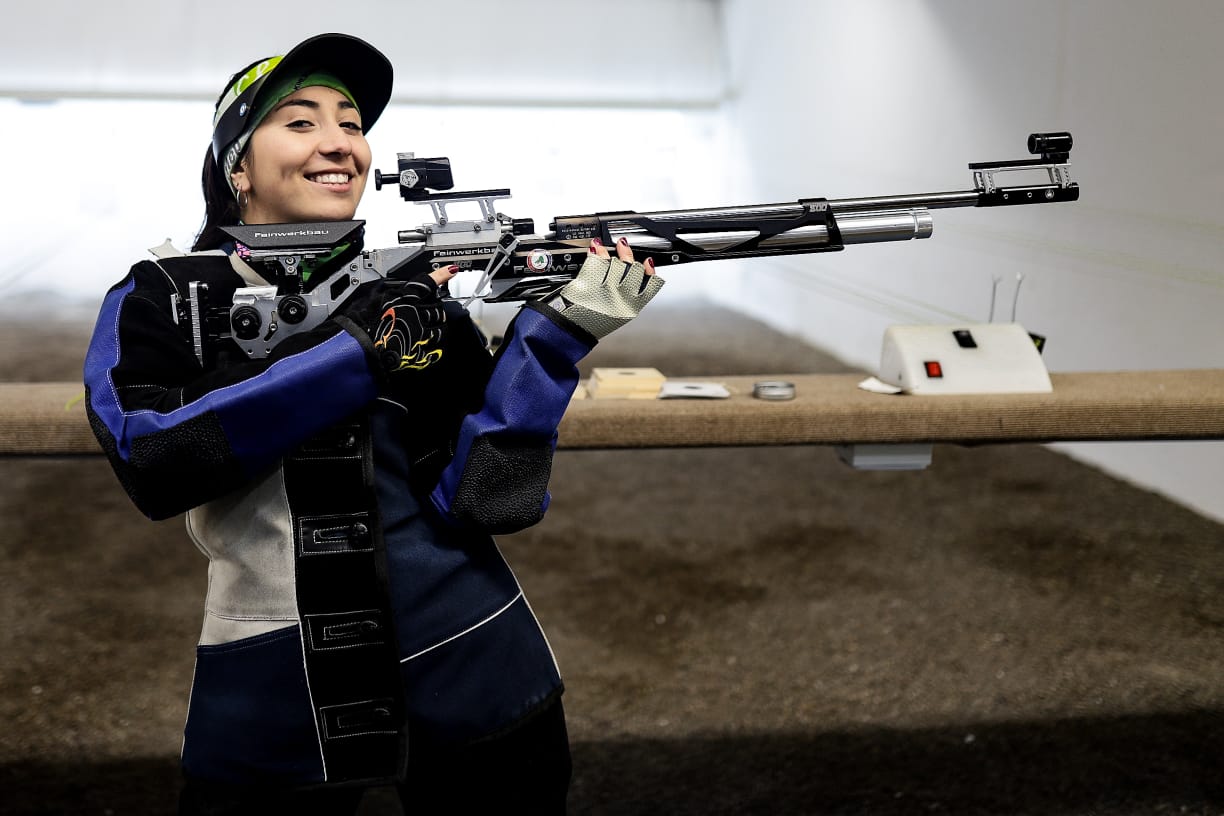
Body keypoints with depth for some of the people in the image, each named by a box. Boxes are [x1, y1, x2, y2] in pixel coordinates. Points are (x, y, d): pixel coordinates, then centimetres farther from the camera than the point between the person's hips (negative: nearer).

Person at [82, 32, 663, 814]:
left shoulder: (421, 296, 1)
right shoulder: (159, 297, 0)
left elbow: (479, 497, -9)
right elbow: (149, 457, -19)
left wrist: (557, 333, -19)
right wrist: (359, 351, -19)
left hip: (467, 674, 1)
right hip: (269, 704, -1)